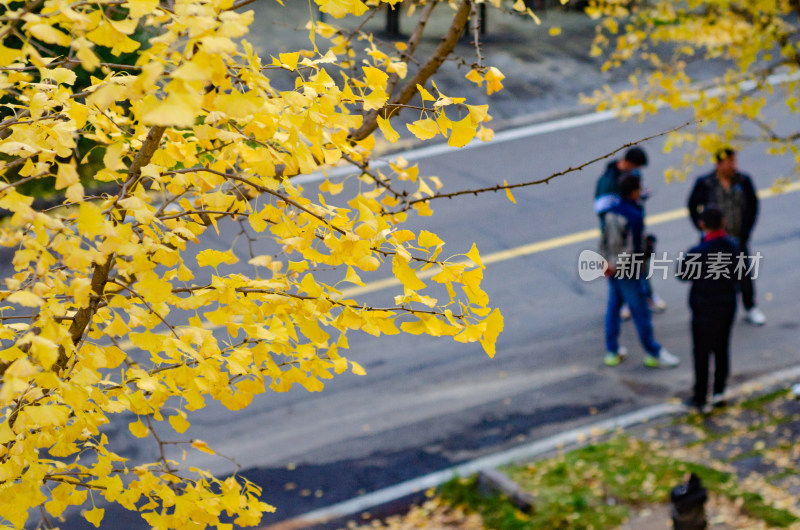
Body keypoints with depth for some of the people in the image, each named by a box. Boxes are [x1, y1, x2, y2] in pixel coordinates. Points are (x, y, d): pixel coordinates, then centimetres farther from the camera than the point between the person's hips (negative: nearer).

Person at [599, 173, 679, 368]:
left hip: (612, 269, 8)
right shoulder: (635, 215, -22)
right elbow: (633, 248, -22)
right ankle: (653, 353, 16)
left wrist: (606, 261, 15)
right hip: (629, 271, -8)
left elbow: (603, 240, 8)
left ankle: (612, 351, 25)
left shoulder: (611, 212, 1)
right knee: (640, 312, 4)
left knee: (613, 308, 16)